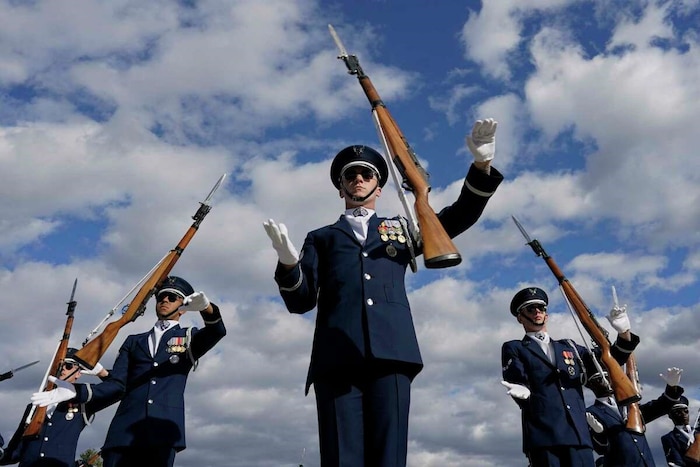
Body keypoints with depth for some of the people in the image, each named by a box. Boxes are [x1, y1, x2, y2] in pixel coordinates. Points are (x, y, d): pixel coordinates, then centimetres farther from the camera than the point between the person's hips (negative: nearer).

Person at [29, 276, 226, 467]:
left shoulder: (189, 338, 16)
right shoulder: (133, 341, 23)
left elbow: (217, 331, -6)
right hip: (125, 430, 2)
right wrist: (76, 392, -3)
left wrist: (206, 307, -28)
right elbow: (116, 385, 14)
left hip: (164, 431, -2)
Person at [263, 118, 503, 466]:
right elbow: (301, 301, 11)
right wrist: (288, 262, -10)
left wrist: (481, 165, 4)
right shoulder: (321, 238, 23)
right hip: (337, 357, 0)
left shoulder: (401, 228, 27)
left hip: (391, 353, 1)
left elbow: (460, 216, 20)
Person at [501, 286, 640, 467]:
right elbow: (515, 381, -1)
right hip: (542, 433, -3)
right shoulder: (513, 349, 13)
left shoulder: (569, 347, 26)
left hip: (578, 434, 4)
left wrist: (624, 334, 8)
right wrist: (522, 392, -25)